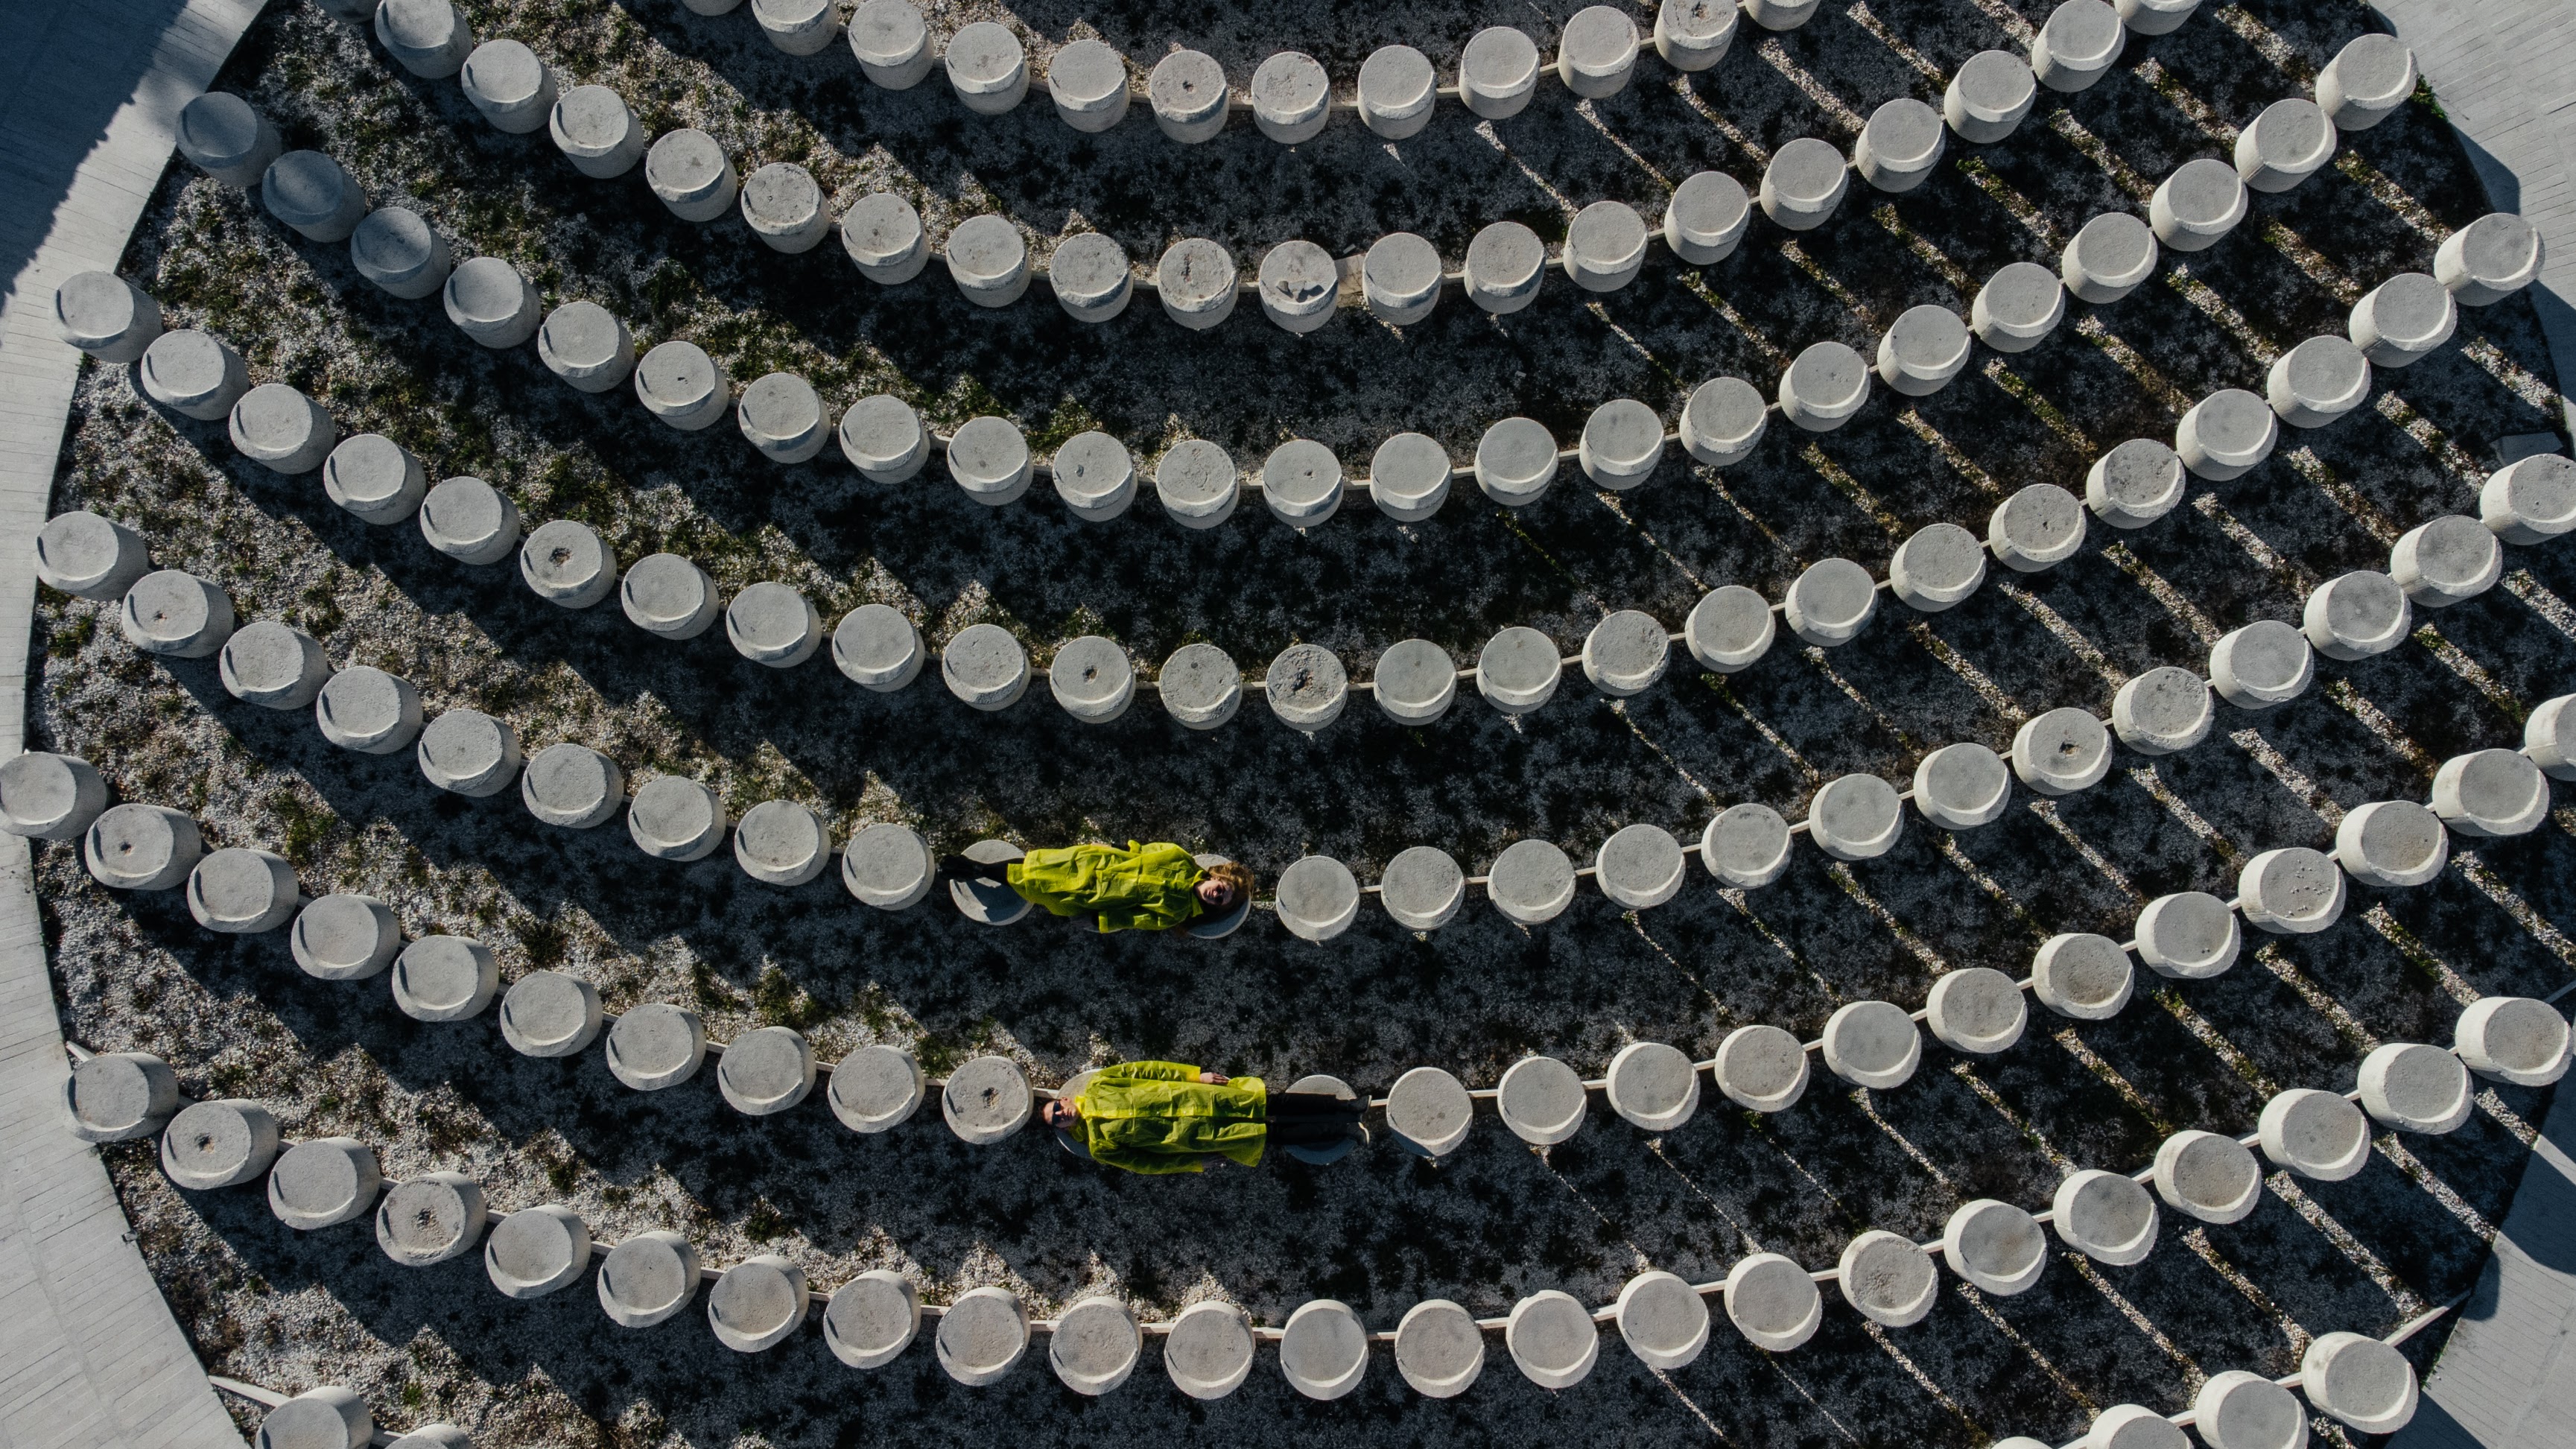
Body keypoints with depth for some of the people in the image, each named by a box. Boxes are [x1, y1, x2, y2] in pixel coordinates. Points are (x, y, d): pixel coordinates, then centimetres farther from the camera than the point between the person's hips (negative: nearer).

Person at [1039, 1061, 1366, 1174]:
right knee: (1279, 1134, -7)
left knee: (1279, 1104, -5)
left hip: (1198, 1096, 3)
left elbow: (1146, 1070, 4)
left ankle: (1347, 1106, 9)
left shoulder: (1099, 1085, 1)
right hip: (1197, 1133, -3)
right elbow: (1149, 1163, -3)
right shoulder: (1100, 1147, -5)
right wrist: (1197, 1163, -7)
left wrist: (1195, 1075, -3)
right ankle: (1347, 1128, 7)